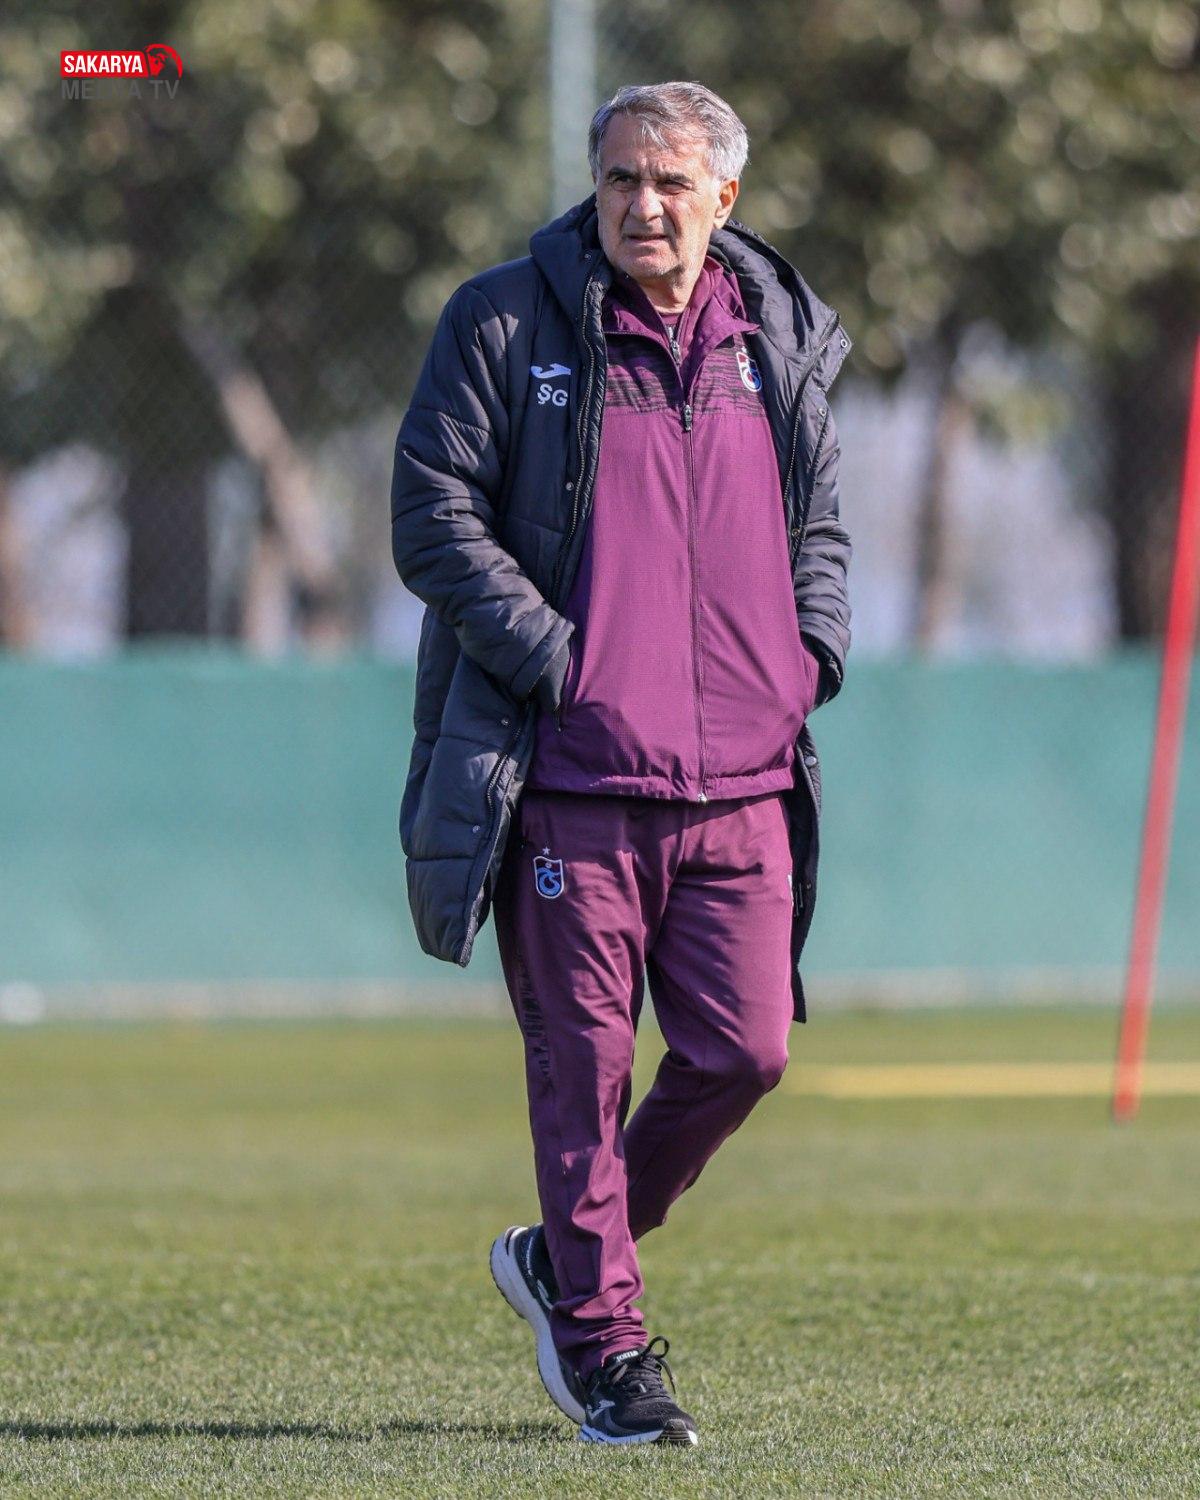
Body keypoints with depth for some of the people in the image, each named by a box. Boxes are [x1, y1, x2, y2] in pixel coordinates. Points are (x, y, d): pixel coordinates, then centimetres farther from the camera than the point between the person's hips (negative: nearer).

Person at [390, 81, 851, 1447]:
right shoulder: (507, 326, 0)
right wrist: (557, 659, -12)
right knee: (584, 1061, -2)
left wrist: (811, 655, 6)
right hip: (571, 780, -4)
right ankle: (602, 1342, 8)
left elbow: (819, 526, 24)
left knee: (742, 1050, 1)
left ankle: (566, 1256, 23)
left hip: (742, 783, 4)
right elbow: (433, 517, -4)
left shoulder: (779, 341, 13)